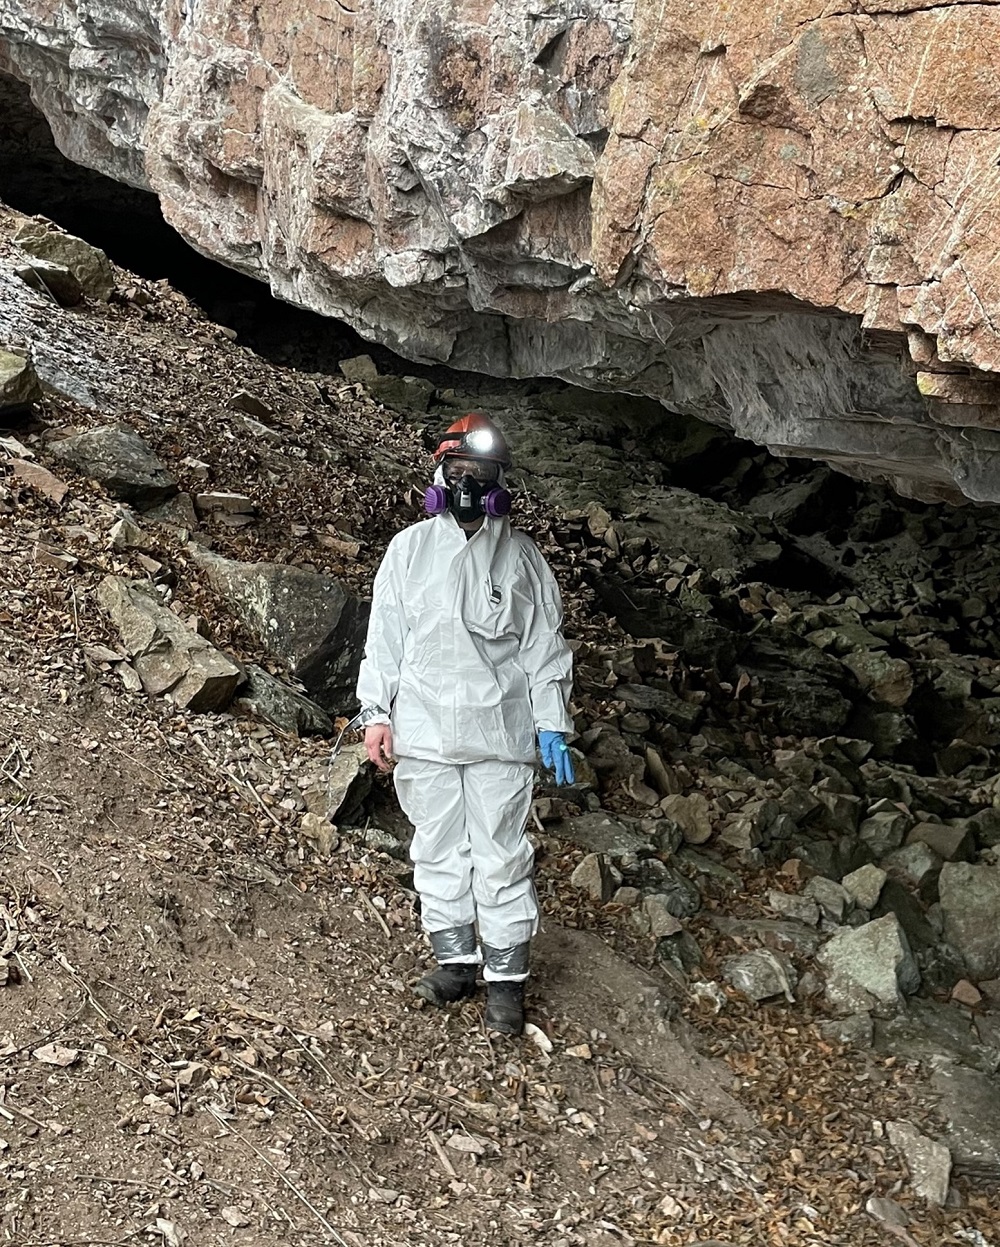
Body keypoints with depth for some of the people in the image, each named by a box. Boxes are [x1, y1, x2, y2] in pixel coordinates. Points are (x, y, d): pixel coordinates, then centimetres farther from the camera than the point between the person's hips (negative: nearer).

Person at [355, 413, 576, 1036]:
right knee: (438, 850, 11)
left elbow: (544, 647, 4)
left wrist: (553, 726, -1)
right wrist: (377, 712, 1)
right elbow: (385, 635, 7)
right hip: (424, 729, 2)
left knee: (502, 857, 2)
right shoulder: (410, 548, 4)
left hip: (501, 733, -2)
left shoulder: (522, 557, 2)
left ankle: (507, 975, 14)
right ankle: (456, 959, 25)